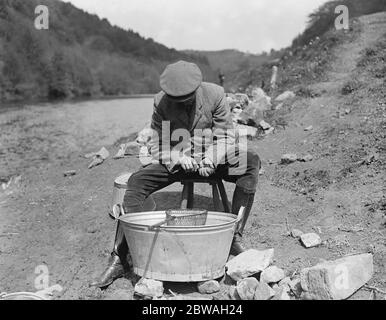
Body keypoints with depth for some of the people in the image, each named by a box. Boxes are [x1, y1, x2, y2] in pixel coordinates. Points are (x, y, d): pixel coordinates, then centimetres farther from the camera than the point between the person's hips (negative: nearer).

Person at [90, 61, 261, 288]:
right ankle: (120, 259, -17)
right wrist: (179, 158, -26)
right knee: (137, 182, -22)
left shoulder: (215, 94, -12)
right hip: (176, 159, 1)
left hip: (212, 159, 0)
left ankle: (235, 237, -22)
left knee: (252, 163, -29)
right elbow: (158, 146, -5)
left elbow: (226, 136, -7)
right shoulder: (161, 102, -9)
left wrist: (211, 160, -26)